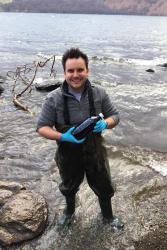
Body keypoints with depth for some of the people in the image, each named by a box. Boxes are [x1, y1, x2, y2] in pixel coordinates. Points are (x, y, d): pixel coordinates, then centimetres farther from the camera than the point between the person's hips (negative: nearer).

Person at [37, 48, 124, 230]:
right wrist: (62, 136, -31)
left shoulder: (99, 93, -13)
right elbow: (42, 127, -13)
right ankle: (69, 211, 60)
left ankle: (108, 216, 51)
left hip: (95, 153, 1)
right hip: (68, 155, -1)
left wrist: (105, 123, -25)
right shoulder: (54, 98, -19)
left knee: (103, 187, 19)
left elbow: (114, 116, -2)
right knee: (69, 187, 26)